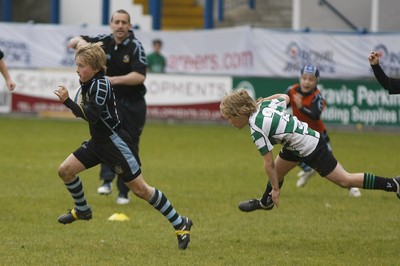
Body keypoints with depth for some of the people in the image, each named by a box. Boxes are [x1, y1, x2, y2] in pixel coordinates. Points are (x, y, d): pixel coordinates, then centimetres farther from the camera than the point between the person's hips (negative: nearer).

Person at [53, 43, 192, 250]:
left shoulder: (100, 85, -21)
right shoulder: (87, 84, 5)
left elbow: (92, 116, -30)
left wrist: (67, 101, -30)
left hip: (115, 142, -9)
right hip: (97, 141, 9)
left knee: (139, 189, -6)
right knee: (65, 170, 5)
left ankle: (180, 223, 3)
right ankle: (82, 210, 28)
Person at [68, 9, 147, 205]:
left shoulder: (135, 47, -14)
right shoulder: (104, 42, -2)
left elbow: (139, 76, -25)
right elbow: (72, 43, 7)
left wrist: (114, 80, -35)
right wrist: (79, 41, -17)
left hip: (134, 103, -1)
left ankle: (123, 192, 16)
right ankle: (107, 180, -30)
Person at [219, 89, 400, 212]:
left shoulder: (256, 129, -26)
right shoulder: (264, 104, -4)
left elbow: (268, 163, -19)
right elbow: (285, 98, 17)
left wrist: (275, 188, -8)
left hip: (310, 149, -9)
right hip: (310, 135, 9)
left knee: (344, 180, 2)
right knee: (277, 169, 20)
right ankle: (265, 203, 45)